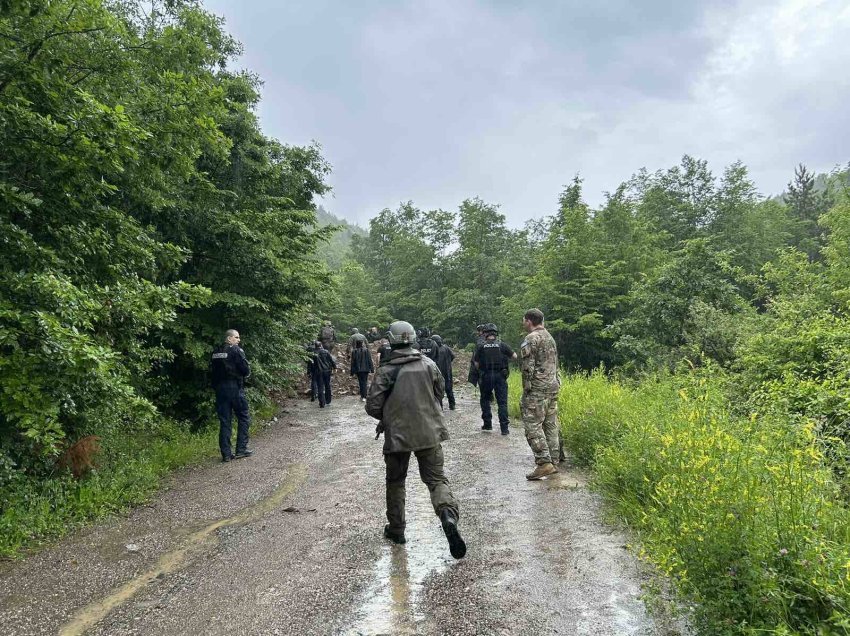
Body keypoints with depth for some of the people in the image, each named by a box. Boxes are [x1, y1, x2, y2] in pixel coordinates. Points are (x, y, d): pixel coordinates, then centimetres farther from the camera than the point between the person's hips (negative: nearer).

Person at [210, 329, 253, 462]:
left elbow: (213, 370, 13)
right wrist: (246, 373, 9)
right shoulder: (236, 350, -9)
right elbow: (246, 370, -12)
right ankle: (241, 449, 6)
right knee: (243, 418, 8)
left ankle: (226, 454, 7)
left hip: (220, 389, 6)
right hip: (235, 387, -6)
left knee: (224, 421, 7)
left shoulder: (216, 352, 11)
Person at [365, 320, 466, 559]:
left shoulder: (385, 371, -10)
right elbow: (439, 393, 11)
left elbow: (373, 406, -8)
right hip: (429, 432, 2)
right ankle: (449, 516, -20)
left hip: (397, 435, -1)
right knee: (436, 479, 6)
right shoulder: (428, 364, -1)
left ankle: (396, 529, 27)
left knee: (395, 481, 18)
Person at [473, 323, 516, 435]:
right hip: (500, 376, 0)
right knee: (502, 402, 2)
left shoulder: (481, 346, -2)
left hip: (486, 376, 0)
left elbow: (476, 364, 0)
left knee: (485, 400, 18)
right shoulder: (502, 345, -2)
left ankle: (487, 424, 20)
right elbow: (514, 356, 6)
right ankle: (504, 428, -3)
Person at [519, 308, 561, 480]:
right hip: (553, 386, 9)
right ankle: (553, 462, 15)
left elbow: (528, 367, -17)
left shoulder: (531, 339, -11)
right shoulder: (550, 337, 17)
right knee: (550, 425, 11)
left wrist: (526, 389, -11)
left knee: (533, 425, -7)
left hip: (537, 389, -9)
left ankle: (544, 463, -14)